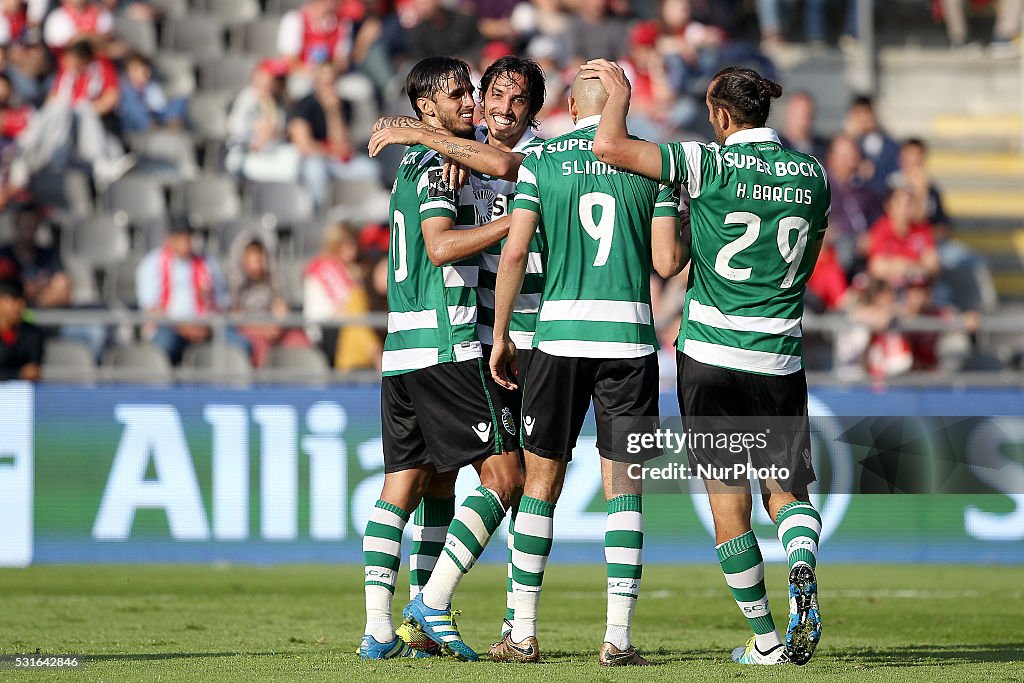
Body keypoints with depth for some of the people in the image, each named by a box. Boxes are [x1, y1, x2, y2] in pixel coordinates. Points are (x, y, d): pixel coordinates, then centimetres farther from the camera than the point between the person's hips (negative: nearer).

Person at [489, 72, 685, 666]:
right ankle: (618, 638, -4)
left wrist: (501, 336, 5)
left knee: (541, 483, 9)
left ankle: (523, 635, 10)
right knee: (625, 489, 3)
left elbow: (515, 252, -3)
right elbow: (666, 261, -2)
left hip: (560, 333, 0)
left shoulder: (540, 161, 3)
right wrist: (687, 237, 21)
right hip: (630, 337, 0)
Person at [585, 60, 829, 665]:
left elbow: (610, 146, -18)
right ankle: (802, 570, -21)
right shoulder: (812, 175, 4)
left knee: (729, 501, 5)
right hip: (781, 359, 3)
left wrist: (620, 92, 0)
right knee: (788, 490, 11)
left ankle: (765, 639, 5)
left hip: (711, 358, -3)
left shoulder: (710, 164, -9)